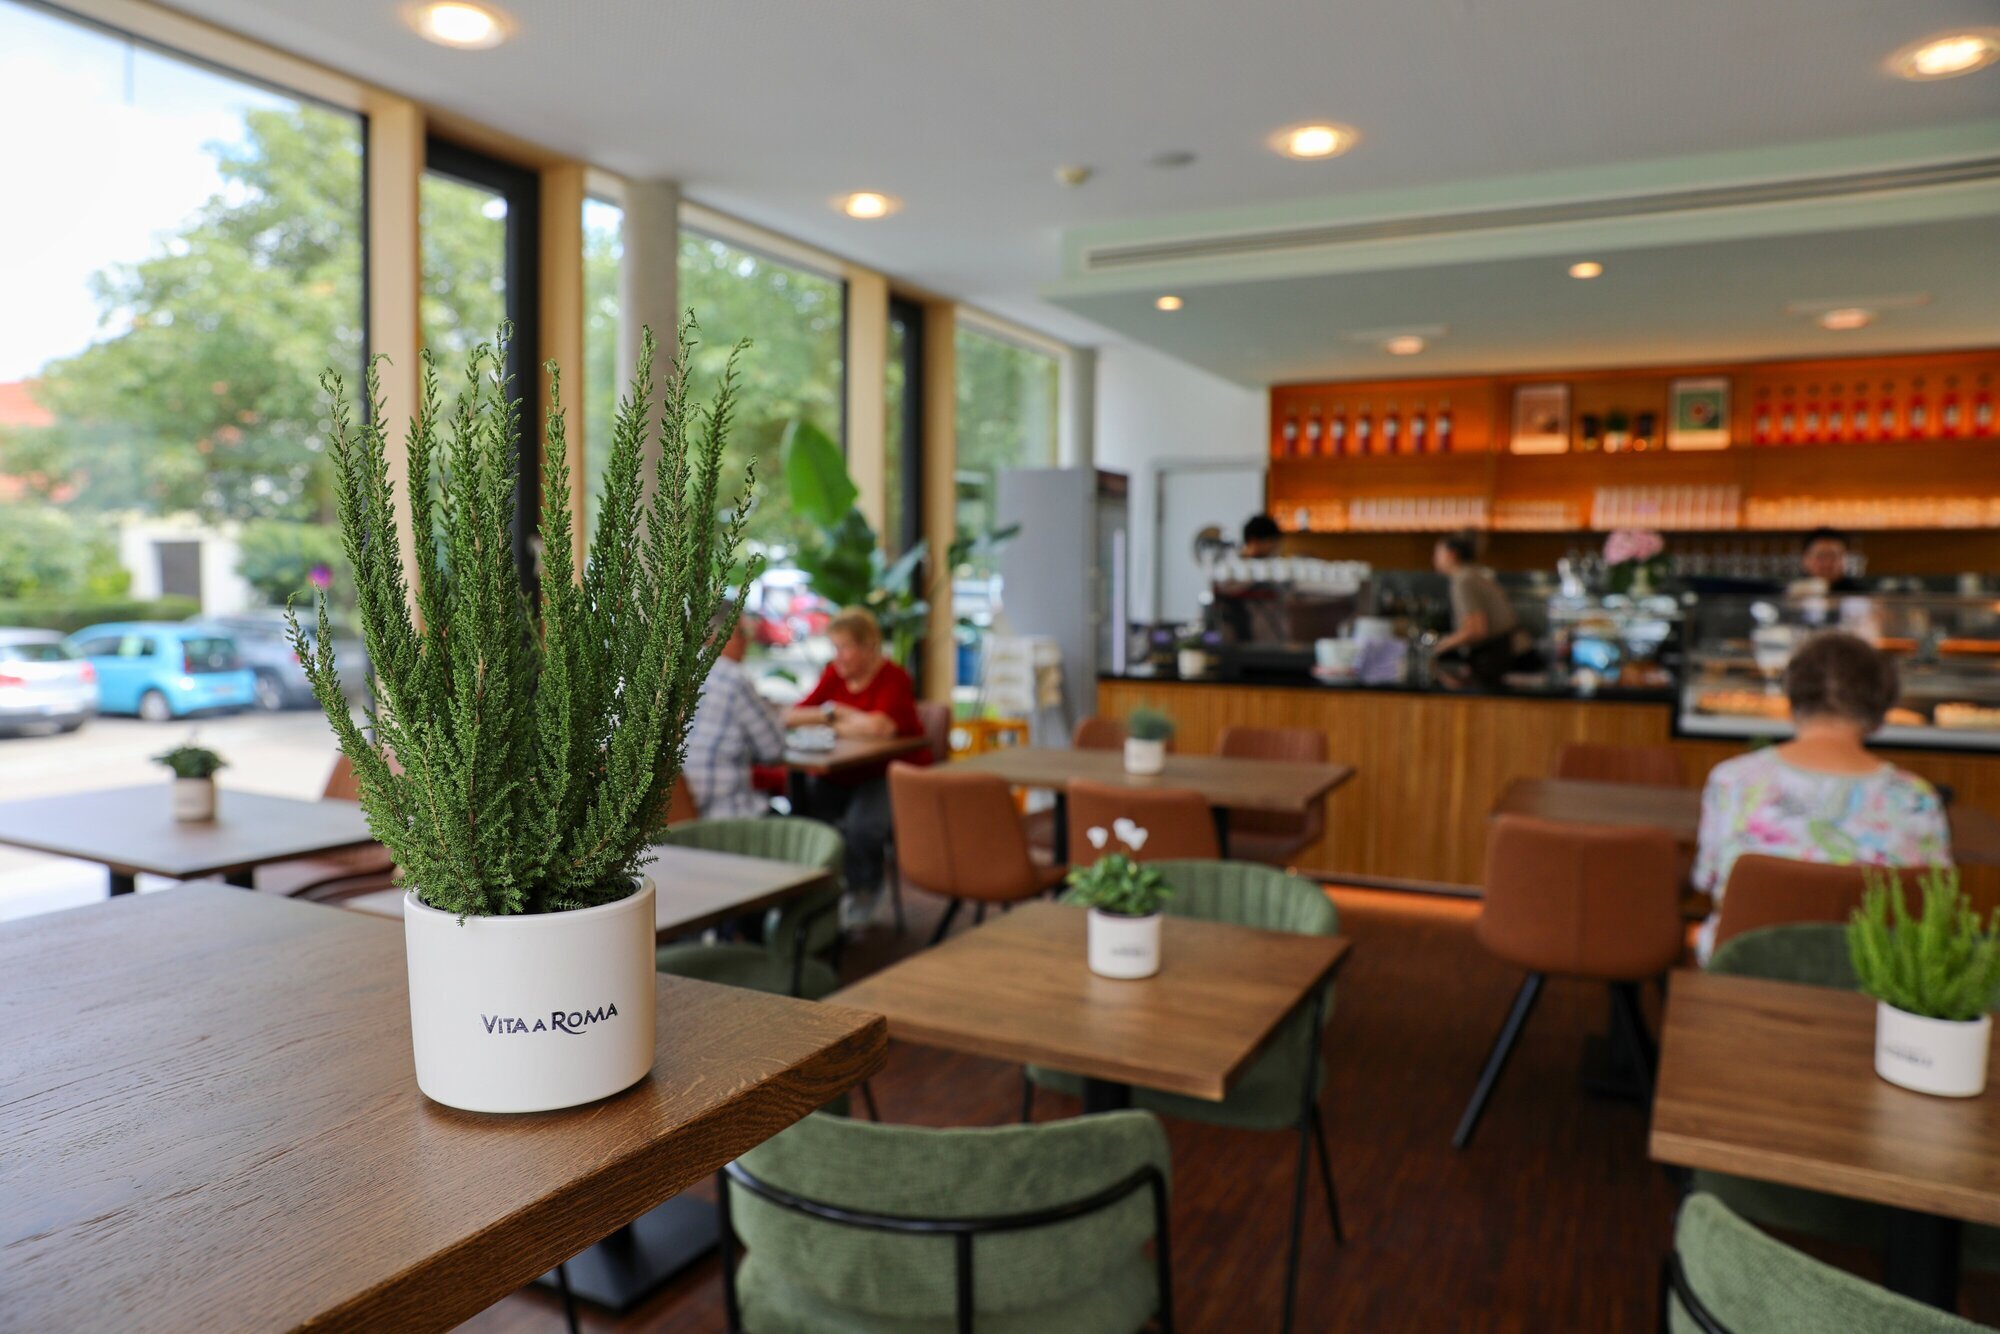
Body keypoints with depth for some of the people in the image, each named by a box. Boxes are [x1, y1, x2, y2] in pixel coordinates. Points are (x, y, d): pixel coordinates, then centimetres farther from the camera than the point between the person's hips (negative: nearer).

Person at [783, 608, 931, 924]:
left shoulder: (893, 678, -9)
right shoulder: (834, 673, 9)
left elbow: (880, 726, -26)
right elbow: (790, 716, 6)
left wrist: (837, 714, -9)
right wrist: (829, 715, -12)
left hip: (891, 776, -5)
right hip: (842, 776, 5)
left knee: (860, 824, -32)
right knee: (802, 810, -23)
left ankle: (864, 892, -1)